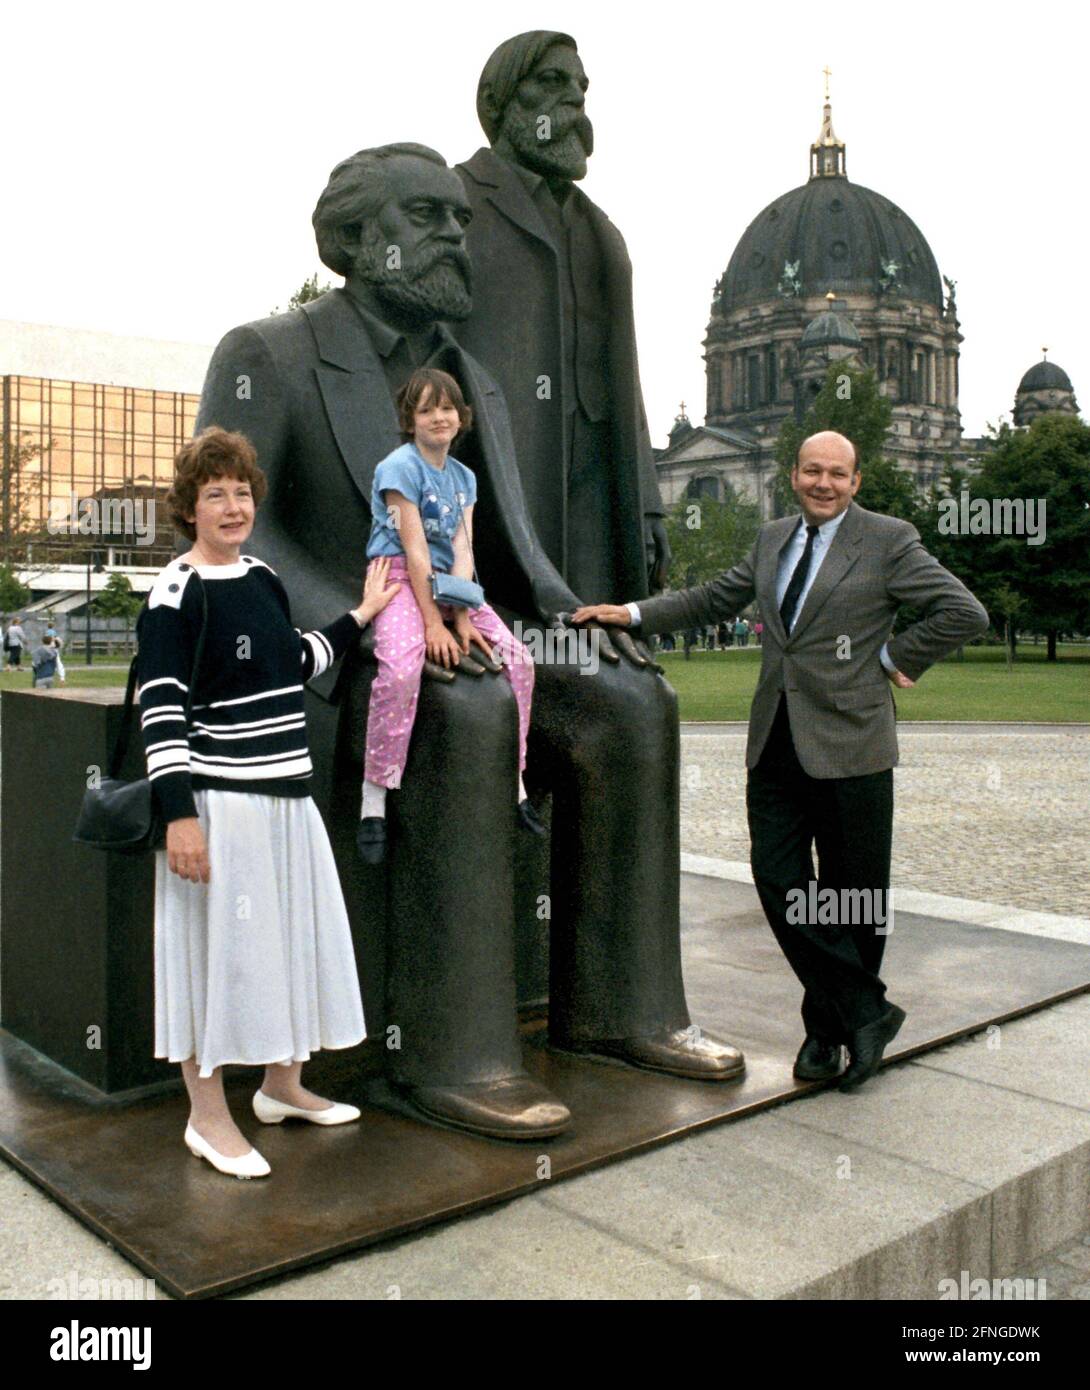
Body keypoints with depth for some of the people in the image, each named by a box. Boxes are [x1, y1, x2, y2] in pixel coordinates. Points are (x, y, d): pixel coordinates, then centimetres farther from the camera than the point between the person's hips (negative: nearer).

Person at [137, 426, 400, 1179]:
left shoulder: (263, 577, 11)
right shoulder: (177, 591, -12)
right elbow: (160, 706, -16)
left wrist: (359, 618, 22)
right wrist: (179, 813, -22)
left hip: (286, 793, 8)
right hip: (217, 800, -8)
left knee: (293, 938, 16)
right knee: (214, 947, 1)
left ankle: (283, 1084, 34)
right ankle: (209, 1117, 16)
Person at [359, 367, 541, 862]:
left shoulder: (464, 477, 13)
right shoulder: (400, 467, -8)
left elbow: (462, 550, 1)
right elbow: (414, 550, -15)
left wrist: (462, 617, -12)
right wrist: (434, 623, -18)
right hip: (398, 579, -7)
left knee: (518, 660, -5)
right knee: (401, 669, -34)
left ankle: (515, 788, 8)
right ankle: (374, 805, -26)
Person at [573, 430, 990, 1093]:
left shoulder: (890, 540, -3)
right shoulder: (773, 538, 15)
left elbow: (965, 613, -5)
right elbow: (715, 597, 23)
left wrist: (893, 658, -6)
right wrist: (632, 613, 16)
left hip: (848, 745, -5)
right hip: (776, 743, 5)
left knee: (851, 898, 5)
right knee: (778, 882, -1)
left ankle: (828, 1026, 24)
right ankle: (865, 1013, 12)